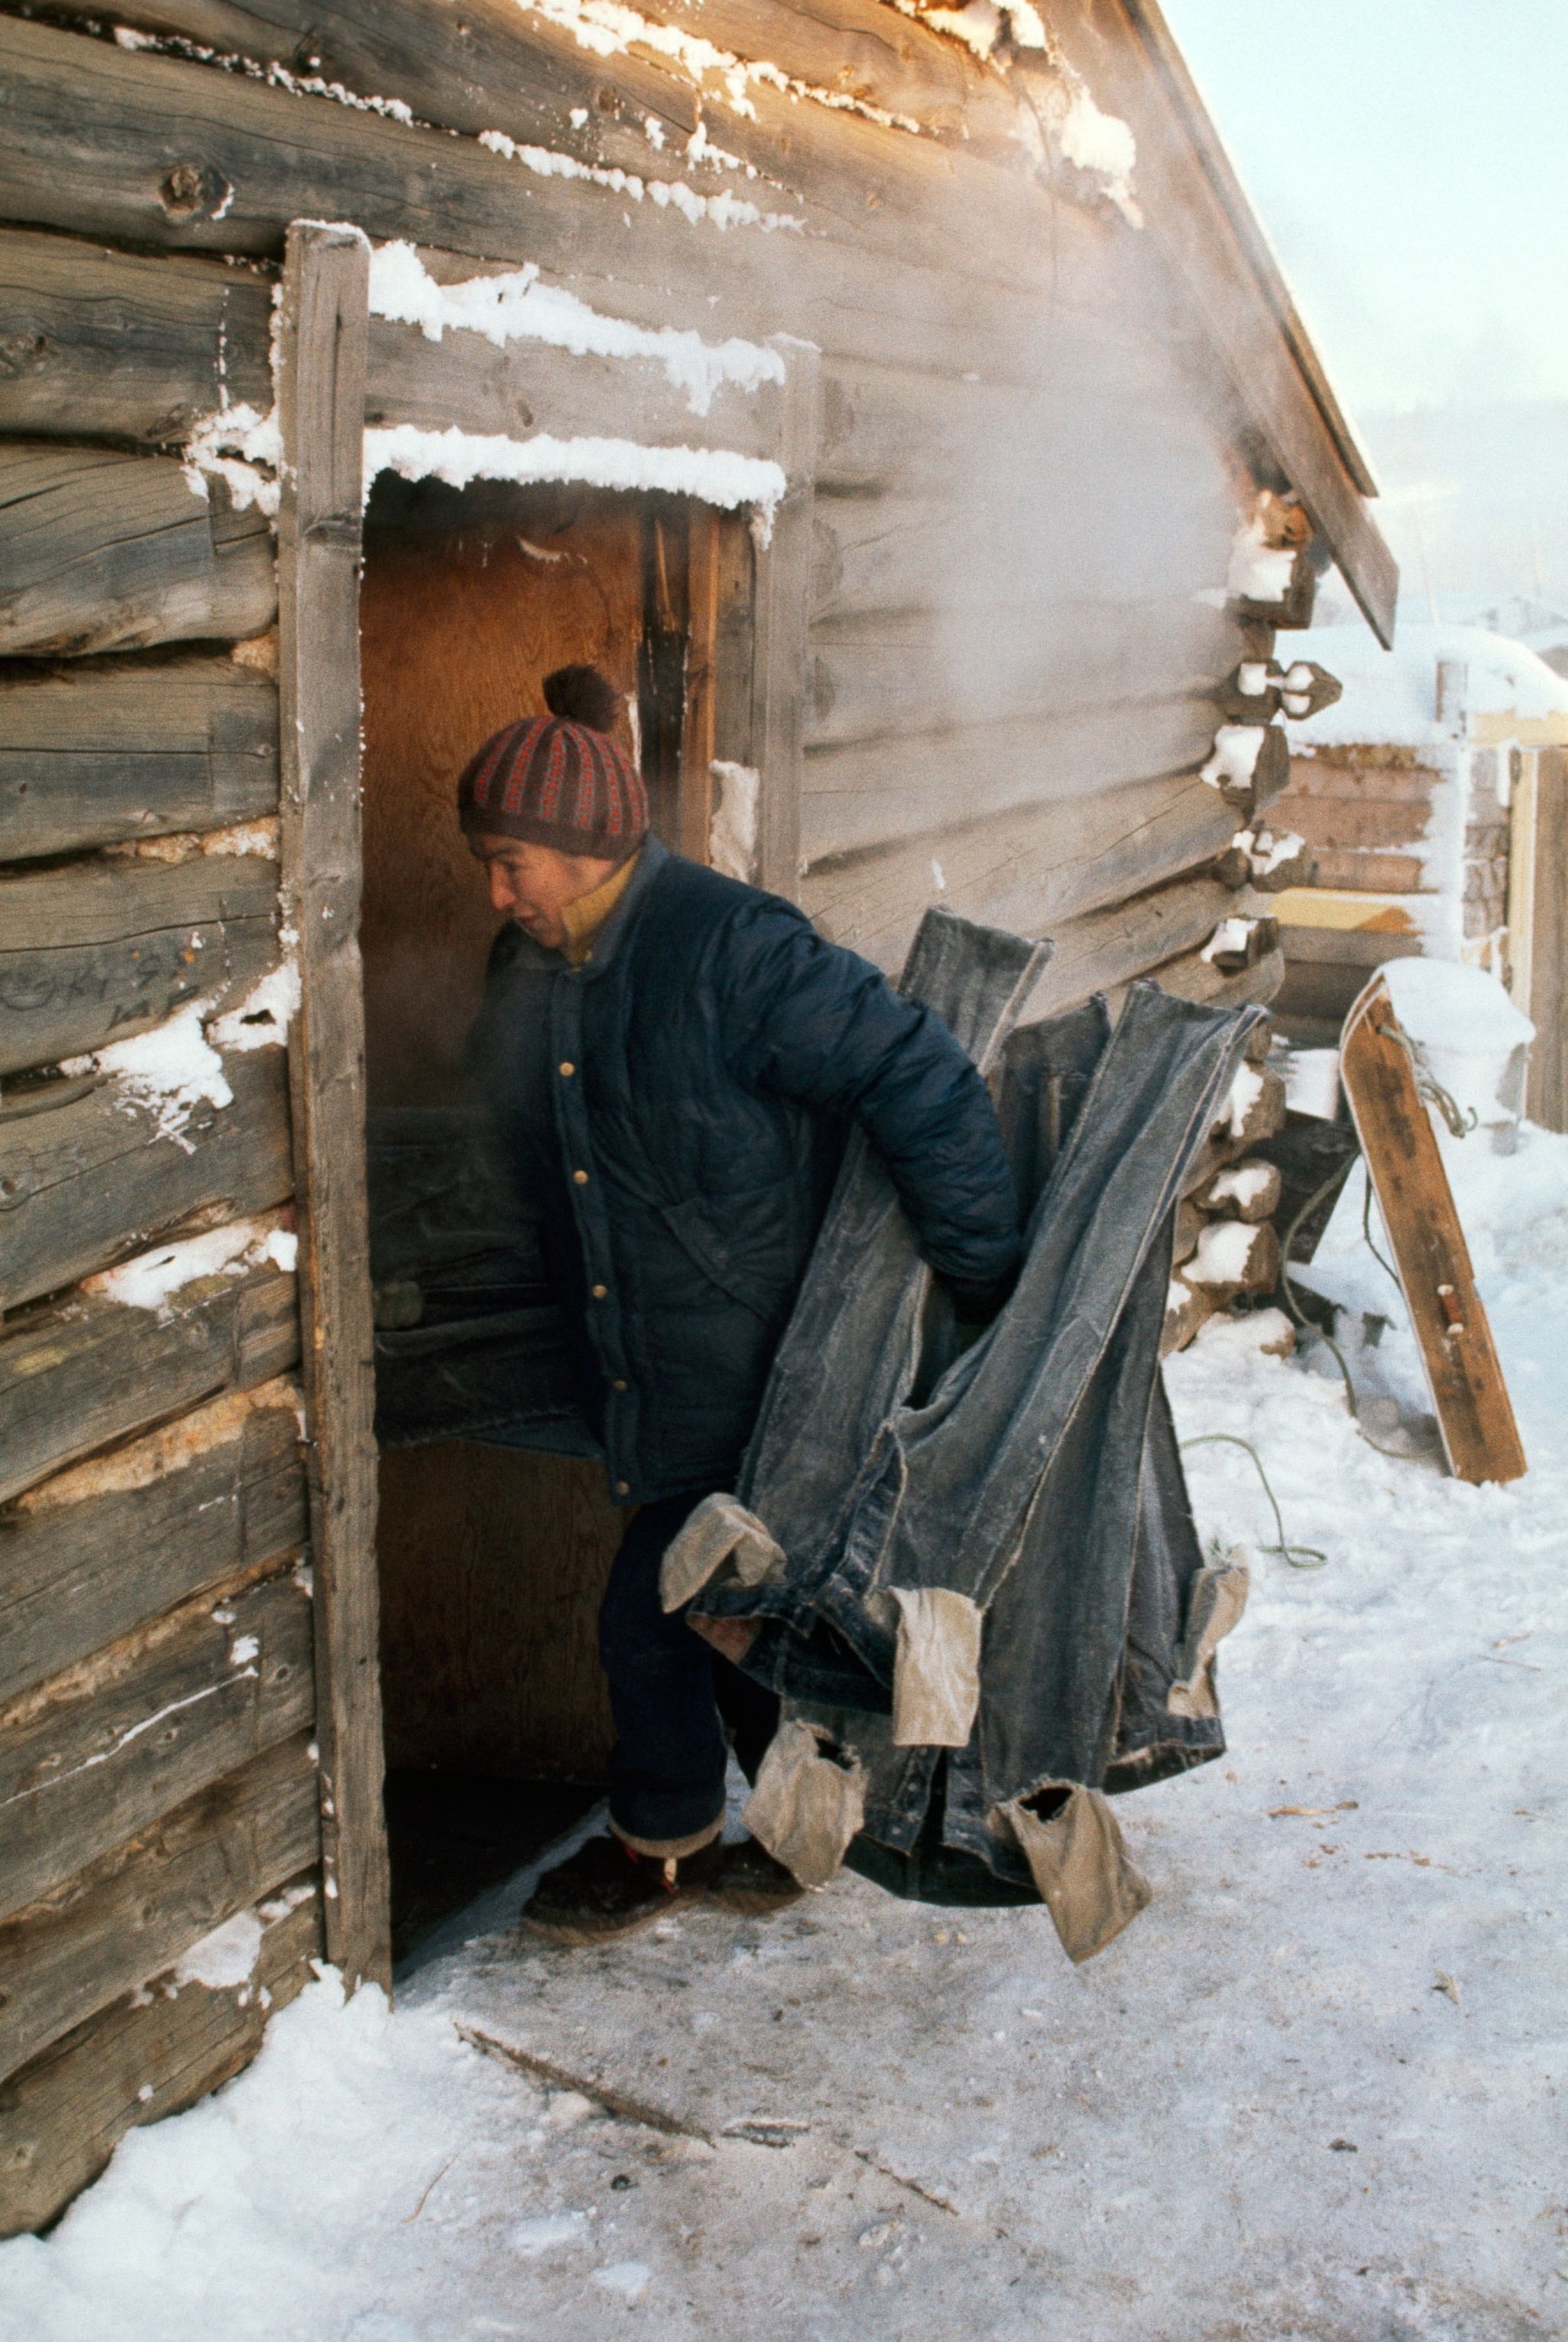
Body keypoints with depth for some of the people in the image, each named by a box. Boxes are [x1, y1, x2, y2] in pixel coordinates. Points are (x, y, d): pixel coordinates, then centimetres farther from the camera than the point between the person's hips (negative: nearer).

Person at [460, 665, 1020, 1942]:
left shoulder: (730, 950, -23)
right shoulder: (532, 966, 4)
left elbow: (918, 1081, -24)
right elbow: (537, 1154, 18)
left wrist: (986, 1274, -22)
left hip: (747, 1369, -8)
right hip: (639, 1360, 8)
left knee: (651, 1612, 1)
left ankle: (666, 1839, 26)